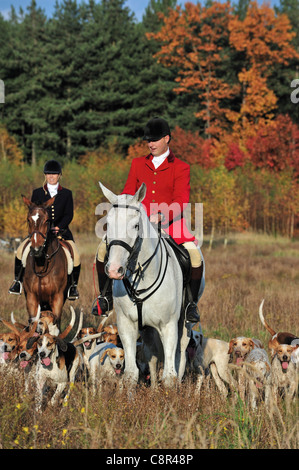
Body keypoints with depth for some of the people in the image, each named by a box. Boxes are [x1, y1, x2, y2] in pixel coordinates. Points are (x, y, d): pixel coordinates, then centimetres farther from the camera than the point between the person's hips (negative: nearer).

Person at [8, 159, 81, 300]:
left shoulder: (66, 194, 7)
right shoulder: (37, 193, 9)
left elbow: (69, 215, 1)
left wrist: (58, 227, -15)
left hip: (61, 231, -1)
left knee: (75, 256, -22)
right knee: (21, 250, -18)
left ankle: (73, 285, -3)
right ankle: (18, 281, -1)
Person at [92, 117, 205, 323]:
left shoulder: (181, 168, 3)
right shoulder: (138, 164, 14)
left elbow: (181, 201, -8)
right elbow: (127, 195, 12)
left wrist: (161, 216, -27)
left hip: (170, 224, -3)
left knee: (195, 255, -28)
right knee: (104, 248, -15)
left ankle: (192, 304, -9)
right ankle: (106, 297, 4)